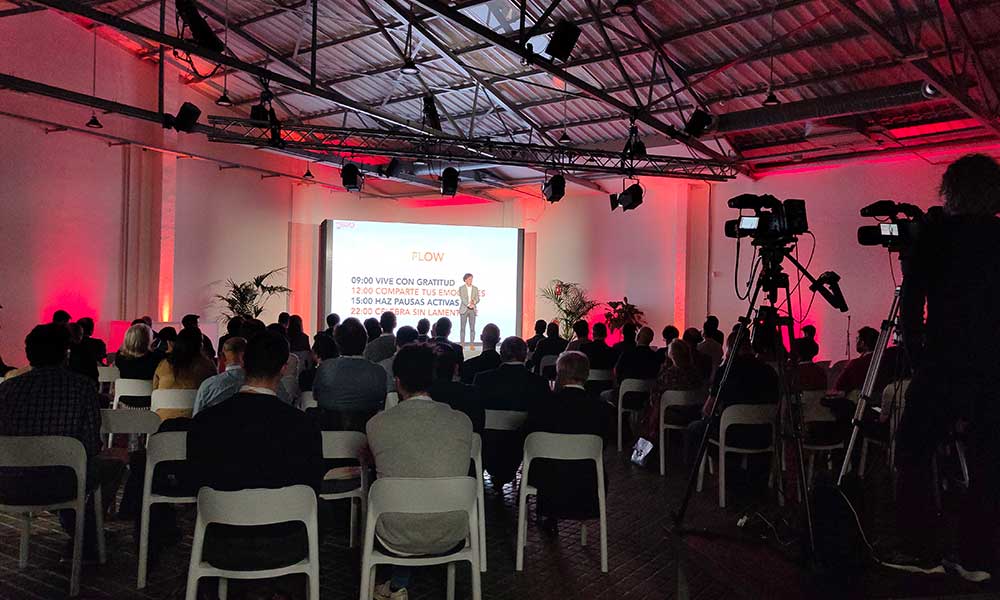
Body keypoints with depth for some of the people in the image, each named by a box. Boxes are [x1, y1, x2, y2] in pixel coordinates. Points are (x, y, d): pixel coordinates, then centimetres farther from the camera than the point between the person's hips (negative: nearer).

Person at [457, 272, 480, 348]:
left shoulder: (475, 288, 10)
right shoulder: (461, 288, 1)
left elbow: (477, 299, 5)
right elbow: (462, 298, -9)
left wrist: (474, 302, -16)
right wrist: (469, 305, -20)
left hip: (472, 310, 2)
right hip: (464, 309, -2)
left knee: (472, 328, -1)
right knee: (462, 327, -1)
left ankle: (472, 344, 2)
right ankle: (461, 344, 2)